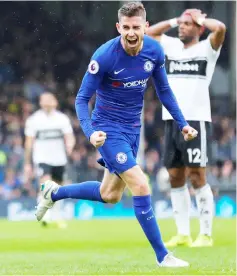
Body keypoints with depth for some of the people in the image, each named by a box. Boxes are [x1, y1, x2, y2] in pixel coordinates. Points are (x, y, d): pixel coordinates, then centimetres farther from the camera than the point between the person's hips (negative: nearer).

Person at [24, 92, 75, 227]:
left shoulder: (62, 118, 3)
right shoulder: (33, 120, -1)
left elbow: (69, 136, -1)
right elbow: (29, 142, 3)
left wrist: (70, 145, -26)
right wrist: (27, 164, 2)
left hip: (59, 159, 3)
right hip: (42, 159, -3)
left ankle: (58, 217, 26)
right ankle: (46, 215, -27)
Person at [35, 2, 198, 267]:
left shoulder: (155, 51, -8)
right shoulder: (104, 56, -23)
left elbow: (164, 91, 8)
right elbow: (82, 98, -17)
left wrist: (182, 123, 4)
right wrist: (90, 132, -31)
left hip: (133, 129, 7)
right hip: (109, 129, -7)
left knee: (110, 195, 17)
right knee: (141, 187, -16)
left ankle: (54, 193, 40)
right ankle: (162, 255, -5)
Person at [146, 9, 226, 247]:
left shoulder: (206, 48, -1)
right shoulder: (171, 46, 15)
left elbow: (220, 28, -18)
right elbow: (149, 32, 22)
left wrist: (200, 18, -1)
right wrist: (174, 20, 15)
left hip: (196, 120, -6)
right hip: (171, 120, 6)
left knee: (196, 176, -7)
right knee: (175, 178, 6)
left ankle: (206, 234, -2)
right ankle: (183, 234, 12)